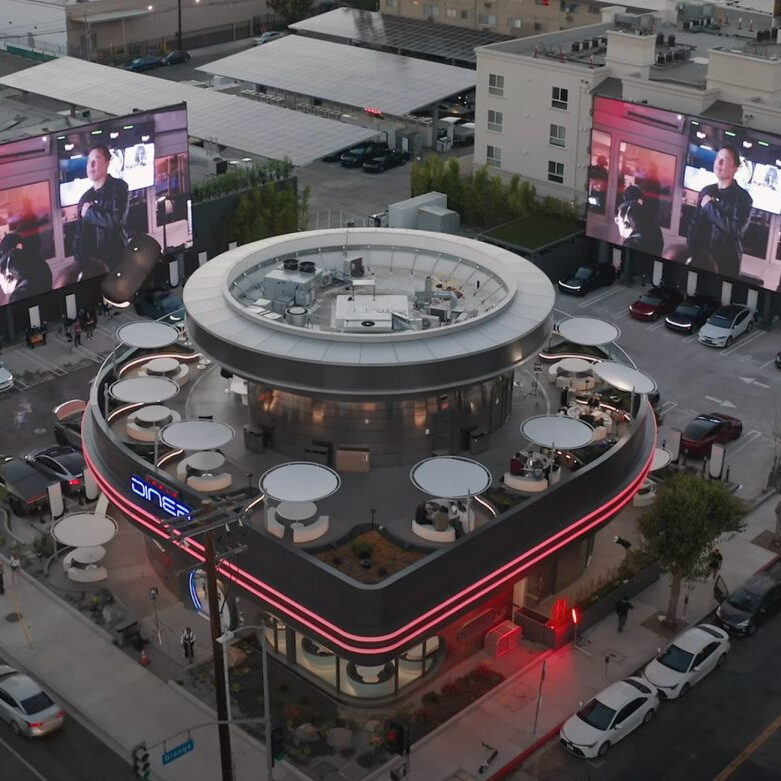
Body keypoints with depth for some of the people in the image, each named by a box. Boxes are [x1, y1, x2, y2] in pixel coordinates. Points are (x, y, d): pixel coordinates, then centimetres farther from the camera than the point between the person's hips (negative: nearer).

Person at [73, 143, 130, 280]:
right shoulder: (85, 198, 15)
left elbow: (116, 220, -17)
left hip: (115, 262, -5)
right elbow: (78, 236, 14)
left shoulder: (118, 187, -1)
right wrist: (80, 266, 2)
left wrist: (89, 212, -3)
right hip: (89, 264, 5)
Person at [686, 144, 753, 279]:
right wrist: (692, 253, -4)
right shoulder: (706, 191, 8)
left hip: (726, 263, -4)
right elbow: (694, 223, 9)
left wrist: (710, 207, -12)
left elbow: (736, 229, -20)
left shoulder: (742, 197, -7)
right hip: (700, 259, 4)